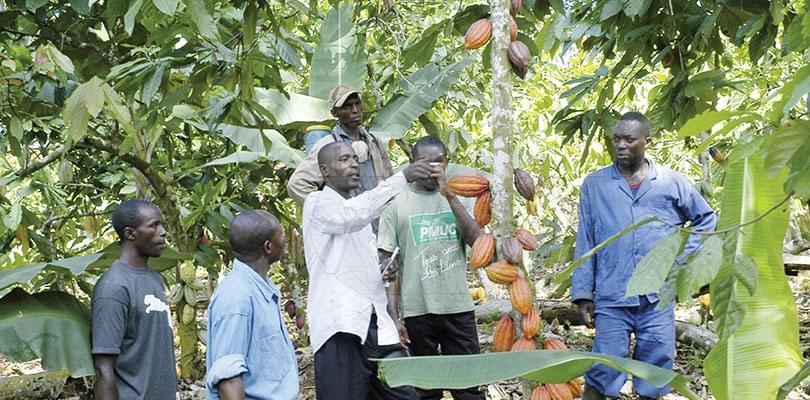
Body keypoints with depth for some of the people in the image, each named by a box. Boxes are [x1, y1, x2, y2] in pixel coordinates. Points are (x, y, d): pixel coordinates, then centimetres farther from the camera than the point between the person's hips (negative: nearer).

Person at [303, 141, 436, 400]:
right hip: (341, 325, -7)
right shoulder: (318, 203, -2)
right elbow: (353, 214, -25)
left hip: (376, 323, 8)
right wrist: (403, 178, -30)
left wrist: (383, 272, 7)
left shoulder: (358, 212, 23)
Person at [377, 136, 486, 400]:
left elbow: (478, 240, -8)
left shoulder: (457, 199, 8)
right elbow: (387, 264, 0)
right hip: (418, 311, -1)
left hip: (459, 308, 2)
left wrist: (450, 197, -13)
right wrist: (393, 316, -7)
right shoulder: (397, 206, 1)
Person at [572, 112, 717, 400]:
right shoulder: (594, 185, 6)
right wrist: (583, 292, 2)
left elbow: (706, 219, 18)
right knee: (603, 371, -5)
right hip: (611, 298, -1)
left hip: (659, 297, 1)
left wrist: (684, 257, 5)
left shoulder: (672, 182, 6)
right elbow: (585, 243, 6)